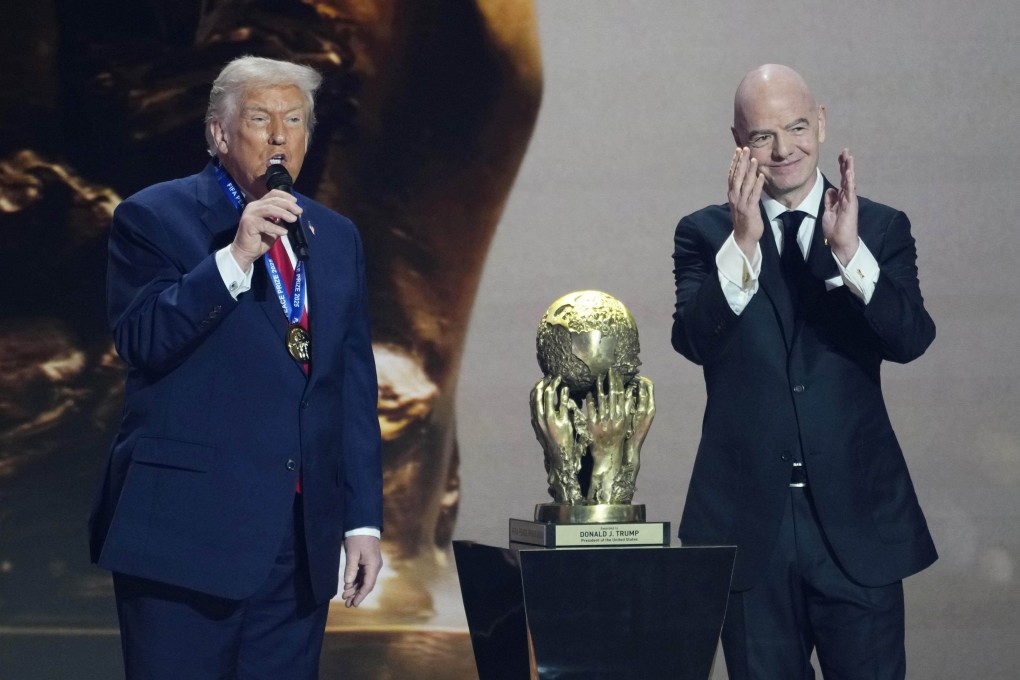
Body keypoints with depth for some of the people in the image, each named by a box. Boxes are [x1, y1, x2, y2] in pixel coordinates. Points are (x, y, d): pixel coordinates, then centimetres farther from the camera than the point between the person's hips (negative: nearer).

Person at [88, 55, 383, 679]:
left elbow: (356, 387, 14)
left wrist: (363, 519, 9)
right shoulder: (155, 218, -1)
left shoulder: (337, 238, 14)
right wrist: (234, 258, -21)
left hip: (303, 543, 5)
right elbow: (140, 341, -14)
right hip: (188, 531, -5)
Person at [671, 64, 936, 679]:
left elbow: (912, 340, -10)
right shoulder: (705, 234, 4)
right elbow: (693, 340, -11)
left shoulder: (882, 229, 4)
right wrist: (742, 244, -22)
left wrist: (849, 250, -23)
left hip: (858, 514, 0)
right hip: (750, 521, 0)